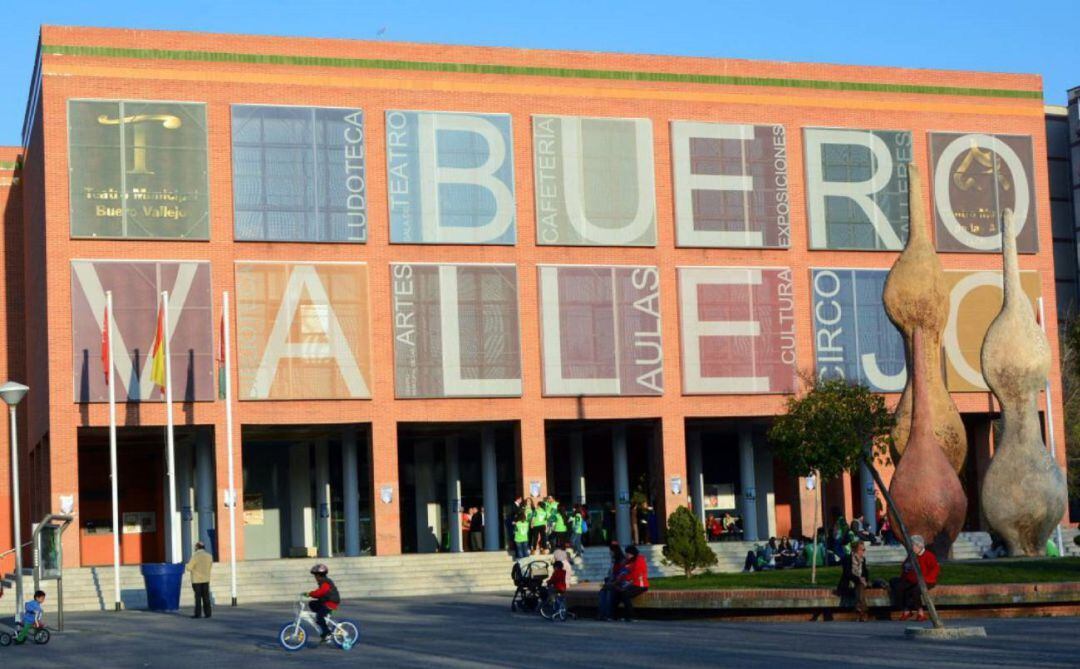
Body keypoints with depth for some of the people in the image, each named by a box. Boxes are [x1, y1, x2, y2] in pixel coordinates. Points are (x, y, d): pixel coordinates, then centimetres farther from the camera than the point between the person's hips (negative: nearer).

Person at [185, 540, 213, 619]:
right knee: (206, 597, 6)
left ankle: (198, 614, -1)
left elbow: (189, 568, -11)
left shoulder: (195, 556, -13)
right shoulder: (209, 556, 3)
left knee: (198, 597, -1)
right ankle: (207, 613, 4)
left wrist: (187, 565, 10)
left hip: (196, 580, -4)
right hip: (206, 579, 4)